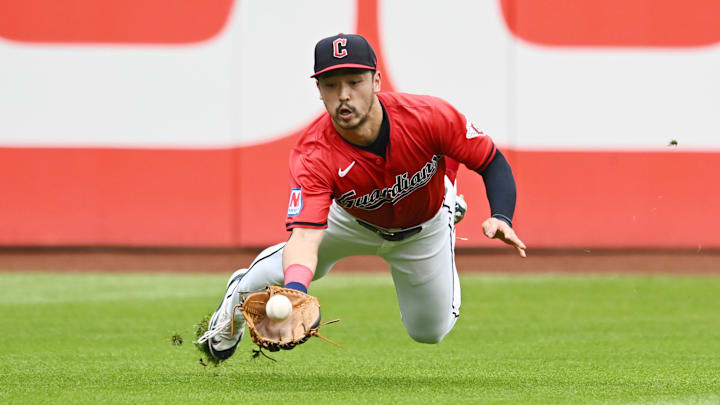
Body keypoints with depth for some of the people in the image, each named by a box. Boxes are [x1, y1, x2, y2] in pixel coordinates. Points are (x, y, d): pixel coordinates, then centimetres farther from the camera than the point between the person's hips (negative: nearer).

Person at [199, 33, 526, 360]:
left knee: (430, 332, 10)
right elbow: (306, 235, -52)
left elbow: (493, 164, -25)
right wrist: (296, 292, -72)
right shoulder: (313, 156, -41)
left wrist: (501, 218, -44)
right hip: (351, 220, 0)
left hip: (424, 228, 0)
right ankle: (242, 292, 25)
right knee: (293, 269, -15)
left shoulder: (429, 116, -40)